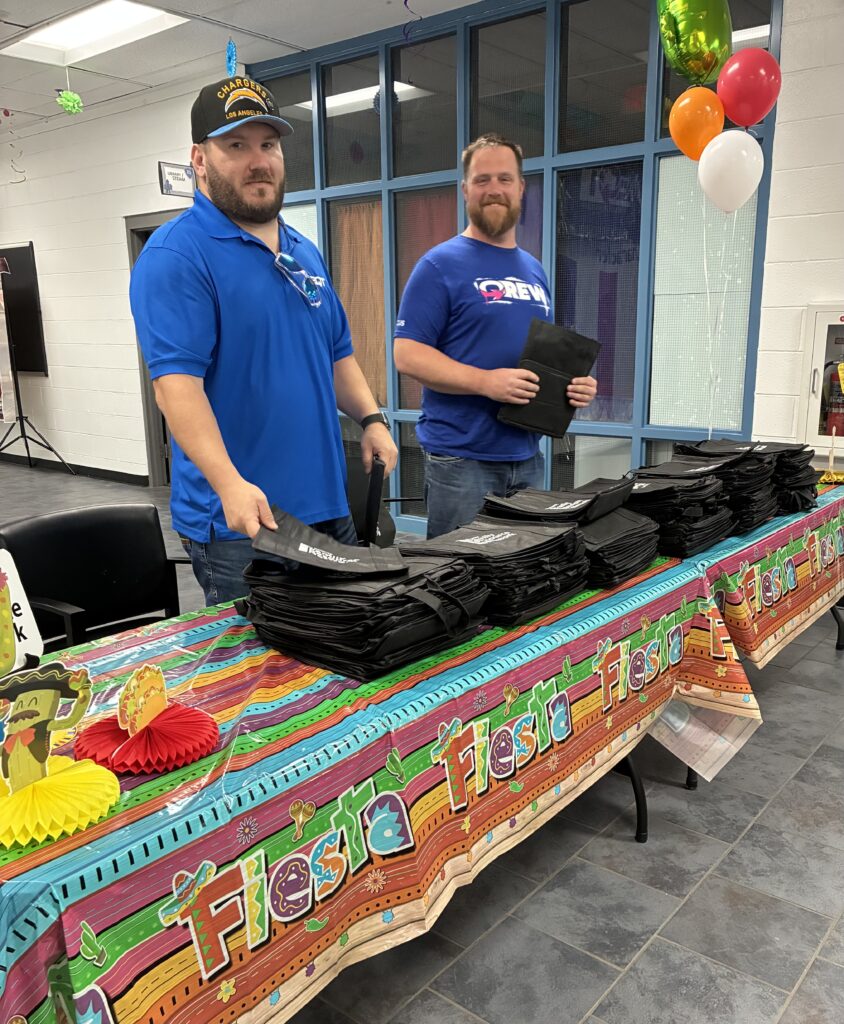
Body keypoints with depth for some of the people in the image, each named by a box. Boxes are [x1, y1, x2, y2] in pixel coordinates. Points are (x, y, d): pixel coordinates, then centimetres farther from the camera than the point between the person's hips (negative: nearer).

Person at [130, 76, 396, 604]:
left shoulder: (306, 251, 15)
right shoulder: (176, 255, -11)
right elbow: (176, 380, -21)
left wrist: (371, 417, 4)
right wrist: (230, 485, -31)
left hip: (329, 502, 8)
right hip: (239, 519, -7)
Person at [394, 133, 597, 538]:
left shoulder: (534, 270, 15)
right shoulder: (441, 264, -6)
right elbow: (407, 354, -13)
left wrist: (573, 381, 0)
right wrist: (485, 381, -24)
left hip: (527, 457, 7)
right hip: (462, 458, -6)